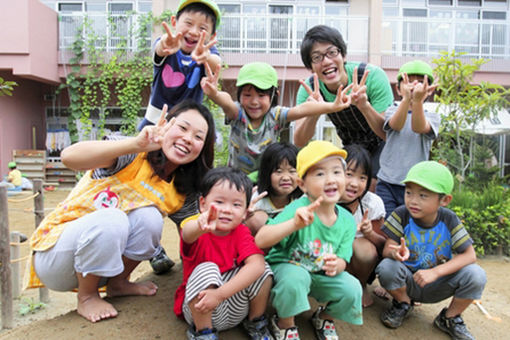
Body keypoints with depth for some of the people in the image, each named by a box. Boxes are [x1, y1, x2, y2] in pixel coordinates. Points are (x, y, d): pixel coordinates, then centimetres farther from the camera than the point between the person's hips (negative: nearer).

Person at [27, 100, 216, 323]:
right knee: (110, 219, -35)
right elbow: (69, 156, -35)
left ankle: (117, 283, 3)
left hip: (103, 261, 4)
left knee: (149, 216, -23)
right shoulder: (132, 155, -19)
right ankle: (86, 297, -8)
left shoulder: (181, 194, -1)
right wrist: (136, 144, -48)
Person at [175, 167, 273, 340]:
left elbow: (257, 264, -26)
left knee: (263, 270, -20)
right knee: (207, 269, -30)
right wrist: (201, 226, -71)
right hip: (197, 310, -2)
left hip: (235, 310, 3)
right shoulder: (196, 230, -17)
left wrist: (220, 293, -36)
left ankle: (255, 323, 6)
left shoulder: (241, 232, -8)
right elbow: (188, 233, -45)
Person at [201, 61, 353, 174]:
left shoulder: (275, 115, -11)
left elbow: (302, 110, -27)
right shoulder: (237, 114, -14)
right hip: (236, 175, 0)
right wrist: (214, 94, -60)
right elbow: (226, 102, -37)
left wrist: (332, 106, -41)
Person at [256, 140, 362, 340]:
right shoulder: (300, 210, -28)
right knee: (295, 277, -36)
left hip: (321, 275, 4)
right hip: (285, 266, -4)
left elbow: (343, 259, -5)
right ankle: (284, 323, -2)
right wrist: (294, 224, -52)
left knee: (352, 289, -19)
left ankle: (324, 318, 16)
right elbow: (260, 241, -36)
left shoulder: (347, 221, -11)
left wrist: (336, 265, -31)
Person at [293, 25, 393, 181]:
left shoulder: (373, 76, -29)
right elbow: (299, 143, -25)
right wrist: (313, 113, -45)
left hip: (384, 145, -3)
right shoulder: (310, 89, -20)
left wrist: (364, 106, -49)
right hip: (353, 149, 3)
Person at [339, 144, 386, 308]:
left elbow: (384, 246, -8)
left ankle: (361, 287, 0)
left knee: (362, 247, -32)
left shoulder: (373, 203, -18)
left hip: (361, 261, 0)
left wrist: (370, 234, -30)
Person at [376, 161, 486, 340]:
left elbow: (469, 255, -15)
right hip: (407, 282, -1)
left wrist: (435, 272, -27)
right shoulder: (401, 215, -16)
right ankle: (403, 303, 4)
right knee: (386, 267, -33)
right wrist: (396, 253, -43)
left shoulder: (449, 220, -13)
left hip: (436, 286, 1)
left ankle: (450, 318, 6)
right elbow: (387, 250, -17)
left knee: (476, 275, -23)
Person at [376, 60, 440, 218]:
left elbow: (419, 128, -19)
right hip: (387, 183, 0)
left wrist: (418, 100, -36)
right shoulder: (393, 110, 5)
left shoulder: (432, 117, 5)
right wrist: (406, 99, -36)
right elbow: (395, 125, -18)